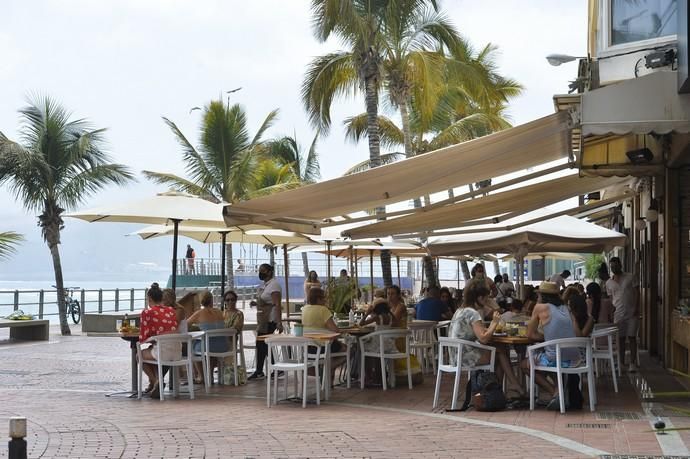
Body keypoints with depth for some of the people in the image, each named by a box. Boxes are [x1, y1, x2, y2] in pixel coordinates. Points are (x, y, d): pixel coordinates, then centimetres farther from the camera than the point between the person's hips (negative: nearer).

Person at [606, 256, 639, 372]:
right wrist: (612, 310, -1)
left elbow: (636, 292, -2)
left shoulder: (630, 277, 0)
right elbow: (611, 298, 13)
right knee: (621, 338, 6)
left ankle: (633, 363, -2)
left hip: (631, 313, -3)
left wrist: (636, 307, -11)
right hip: (618, 314, 3)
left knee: (632, 337, -4)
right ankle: (621, 363, 13)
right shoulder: (609, 283, 9)